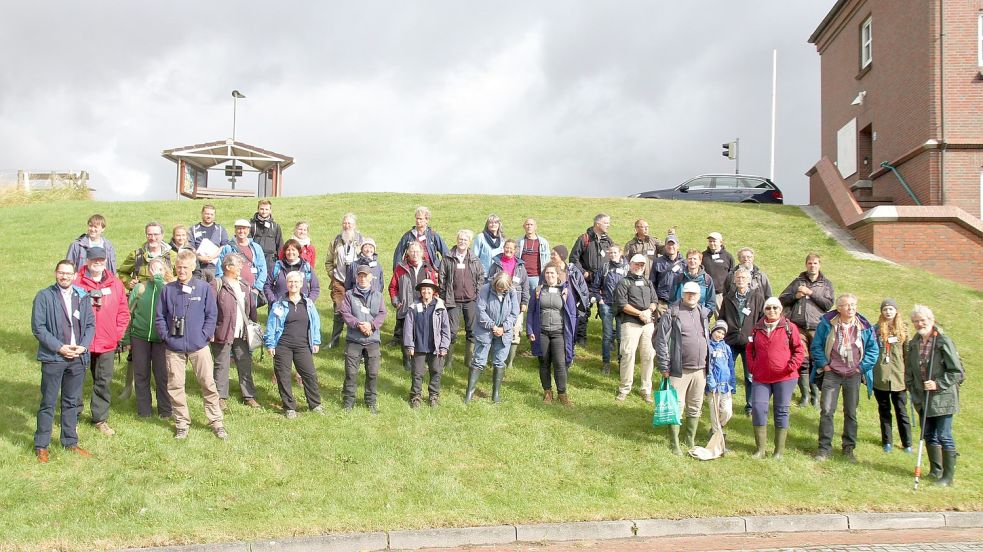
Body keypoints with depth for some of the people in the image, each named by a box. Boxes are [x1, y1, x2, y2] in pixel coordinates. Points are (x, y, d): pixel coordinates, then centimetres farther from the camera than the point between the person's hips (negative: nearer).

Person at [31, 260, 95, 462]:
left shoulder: (83, 298, 6)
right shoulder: (44, 296, -6)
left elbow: (90, 325, 8)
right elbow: (38, 327, -9)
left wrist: (83, 346, -8)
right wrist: (59, 347, -15)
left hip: (78, 358, 4)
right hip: (53, 358, -4)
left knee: (72, 402, 14)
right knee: (48, 403, 2)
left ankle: (70, 442, 24)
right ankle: (41, 446, 12)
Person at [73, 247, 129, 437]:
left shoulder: (115, 284, 5)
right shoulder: (76, 282, -6)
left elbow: (123, 312, 9)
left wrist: (117, 334, 2)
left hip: (107, 343, 3)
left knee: (103, 381, 11)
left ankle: (100, 419, 22)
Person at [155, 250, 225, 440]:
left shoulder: (205, 288, -1)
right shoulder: (168, 289, 3)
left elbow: (211, 314, 1)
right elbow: (159, 317, 7)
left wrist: (205, 335, -7)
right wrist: (166, 336, -3)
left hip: (199, 346, -1)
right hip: (173, 348, 2)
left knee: (208, 384, 0)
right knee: (175, 386, 7)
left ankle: (217, 422, 10)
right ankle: (182, 423, 20)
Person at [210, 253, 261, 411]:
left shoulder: (244, 285, 13)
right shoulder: (217, 285, -9)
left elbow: (251, 308, 17)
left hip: (242, 334, 6)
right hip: (223, 333, -6)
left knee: (246, 365, 9)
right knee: (222, 367, 4)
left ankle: (249, 396, 19)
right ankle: (221, 398, 14)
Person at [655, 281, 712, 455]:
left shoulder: (703, 314, 11)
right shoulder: (671, 314, -7)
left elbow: (708, 340, 19)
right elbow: (661, 341, -8)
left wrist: (708, 365, 14)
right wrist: (664, 367, -11)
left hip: (700, 370, 5)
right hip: (679, 370, -5)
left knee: (695, 408, 14)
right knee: (676, 407, -2)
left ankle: (691, 441, 28)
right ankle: (675, 444, 9)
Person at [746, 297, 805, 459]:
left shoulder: (789, 327, -1)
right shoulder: (757, 328, 8)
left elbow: (800, 349, 0)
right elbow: (749, 349, 17)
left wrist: (791, 366, -10)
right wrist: (752, 367, 6)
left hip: (784, 377, -3)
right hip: (760, 378, 3)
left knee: (781, 411, 5)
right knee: (758, 409, -3)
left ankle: (779, 450, 14)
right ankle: (760, 449, 7)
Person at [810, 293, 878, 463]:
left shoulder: (865, 327, -2)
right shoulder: (827, 323, -5)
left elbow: (873, 350, 5)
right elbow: (816, 346, 1)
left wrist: (862, 367, -1)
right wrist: (823, 364, -4)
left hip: (853, 375, 1)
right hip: (831, 373, -1)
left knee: (851, 413, 9)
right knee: (826, 411, -4)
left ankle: (849, 448, 21)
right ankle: (824, 448, 3)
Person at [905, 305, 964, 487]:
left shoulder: (944, 342, -12)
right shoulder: (913, 344, 7)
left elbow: (957, 371, -11)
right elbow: (909, 371, 16)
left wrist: (938, 384, -18)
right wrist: (912, 390, 7)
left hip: (942, 398, -6)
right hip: (922, 399, 6)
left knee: (944, 436, -3)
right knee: (929, 435, 14)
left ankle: (948, 476, 6)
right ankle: (936, 470, 28)